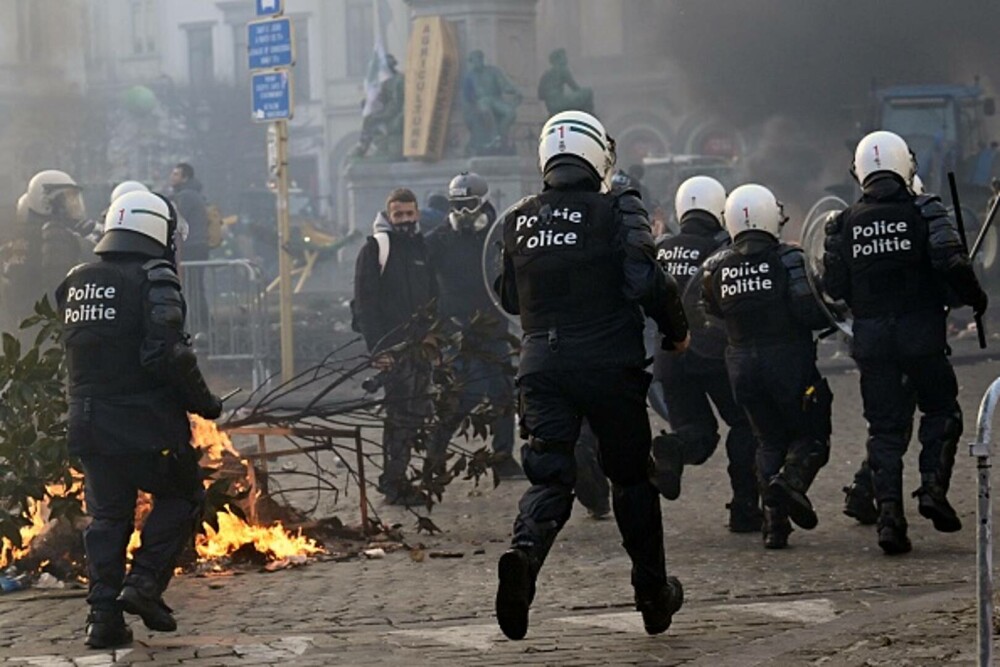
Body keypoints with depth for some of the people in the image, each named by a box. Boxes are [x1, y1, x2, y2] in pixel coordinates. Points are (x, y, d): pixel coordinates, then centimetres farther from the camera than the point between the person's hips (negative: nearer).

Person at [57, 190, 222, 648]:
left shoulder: (76, 283, 9)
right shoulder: (153, 280, -12)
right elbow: (168, 354, -19)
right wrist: (204, 403, -10)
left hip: (89, 423, 6)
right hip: (147, 422, -6)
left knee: (107, 516, 13)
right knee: (180, 497, 13)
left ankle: (103, 615, 7)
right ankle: (144, 584, -2)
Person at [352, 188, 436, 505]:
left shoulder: (422, 247, 16)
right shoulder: (375, 249, -4)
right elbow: (365, 303, -10)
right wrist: (377, 347, -17)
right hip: (393, 347, -7)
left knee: (416, 413, 8)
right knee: (401, 414, -10)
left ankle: (394, 479, 18)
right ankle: (393, 482, -5)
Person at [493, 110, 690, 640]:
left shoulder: (518, 220, 7)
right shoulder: (617, 212, -7)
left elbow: (509, 297, 17)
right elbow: (646, 282, -16)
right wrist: (676, 331, 0)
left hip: (541, 363, 2)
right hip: (611, 365, -2)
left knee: (548, 476, 0)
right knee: (631, 475, 13)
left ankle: (524, 552, -32)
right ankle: (653, 592, 21)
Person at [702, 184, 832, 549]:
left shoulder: (716, 268, 1)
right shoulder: (788, 259, -11)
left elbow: (714, 311, 13)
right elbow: (811, 311, -16)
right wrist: (835, 316, 4)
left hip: (742, 365, 4)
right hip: (789, 360, -4)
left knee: (770, 440, 15)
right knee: (811, 434, 9)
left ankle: (774, 520, 4)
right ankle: (792, 478, -21)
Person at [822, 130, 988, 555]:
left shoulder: (844, 223, 3)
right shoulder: (924, 212, -5)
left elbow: (833, 287, 4)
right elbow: (952, 264, -14)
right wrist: (974, 297, 3)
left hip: (871, 339, 2)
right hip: (921, 331, -2)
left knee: (884, 428, 7)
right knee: (940, 408, 16)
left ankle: (888, 514, -3)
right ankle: (933, 485, -3)